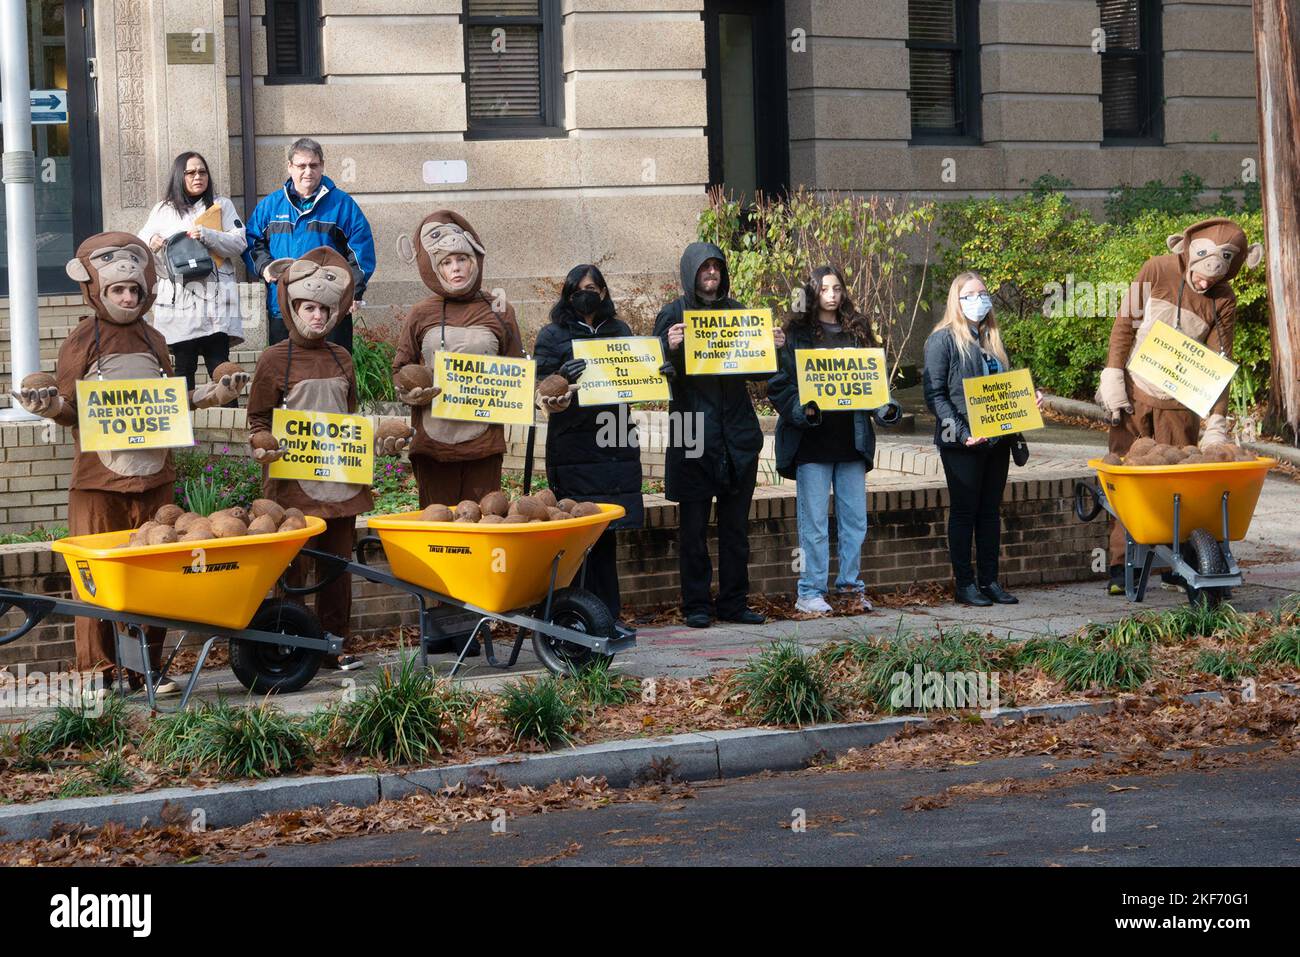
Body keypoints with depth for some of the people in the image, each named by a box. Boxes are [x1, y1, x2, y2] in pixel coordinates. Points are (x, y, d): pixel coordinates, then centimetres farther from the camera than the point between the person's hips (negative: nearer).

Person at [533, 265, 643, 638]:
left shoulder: (619, 331, 16)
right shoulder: (553, 335, 5)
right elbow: (540, 385, -3)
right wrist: (562, 379, -25)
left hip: (614, 445, 4)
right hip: (572, 446, -4)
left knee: (607, 531, 7)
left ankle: (608, 616, 12)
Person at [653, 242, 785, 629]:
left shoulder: (736, 311, 12)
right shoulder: (673, 314, 0)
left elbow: (757, 370, 17)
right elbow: (661, 373, -5)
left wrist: (774, 347, -2)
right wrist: (671, 348, -24)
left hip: (738, 435, 4)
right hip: (693, 435, -4)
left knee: (736, 524, 8)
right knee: (693, 524, 0)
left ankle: (734, 601, 15)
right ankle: (696, 604, 6)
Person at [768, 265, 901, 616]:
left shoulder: (858, 331, 13)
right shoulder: (797, 334, 0)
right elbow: (780, 386, -4)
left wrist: (885, 409, -1)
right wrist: (804, 410, -20)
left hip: (852, 439, 4)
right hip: (812, 442, -4)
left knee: (855, 520, 7)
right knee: (814, 521, -2)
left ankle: (850, 586, 18)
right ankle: (810, 593, 4)